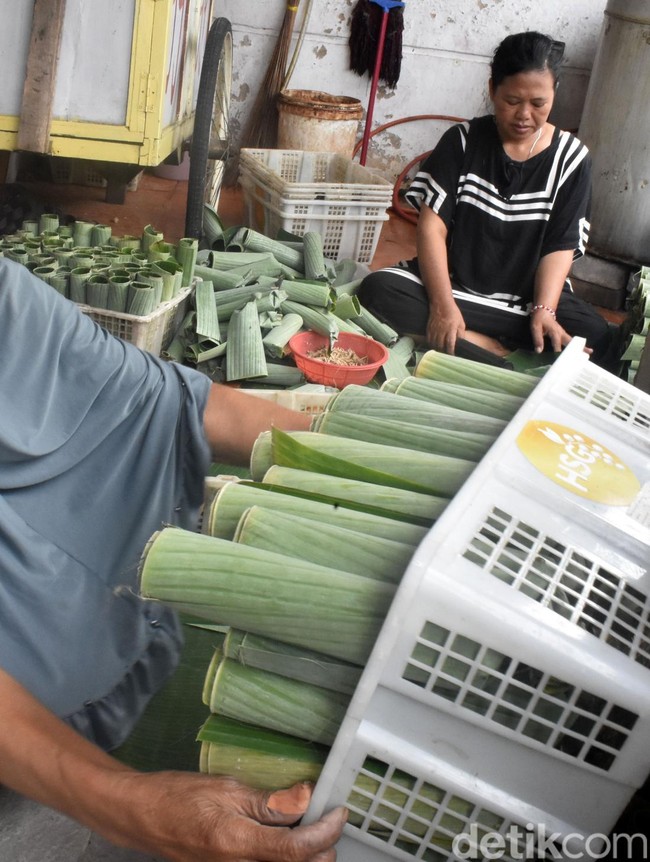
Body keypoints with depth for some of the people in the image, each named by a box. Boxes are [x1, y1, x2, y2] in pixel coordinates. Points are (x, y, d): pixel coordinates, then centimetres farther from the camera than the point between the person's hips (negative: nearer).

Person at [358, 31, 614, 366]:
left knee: (596, 337, -28)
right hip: (452, 284, 1)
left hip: (526, 297, 0)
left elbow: (560, 247, -5)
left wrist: (544, 311, -23)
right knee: (376, 290, -29)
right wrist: (443, 305, -24)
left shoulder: (571, 158, 0)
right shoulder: (463, 140, -2)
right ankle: (496, 351, -28)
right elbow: (432, 226, -10)